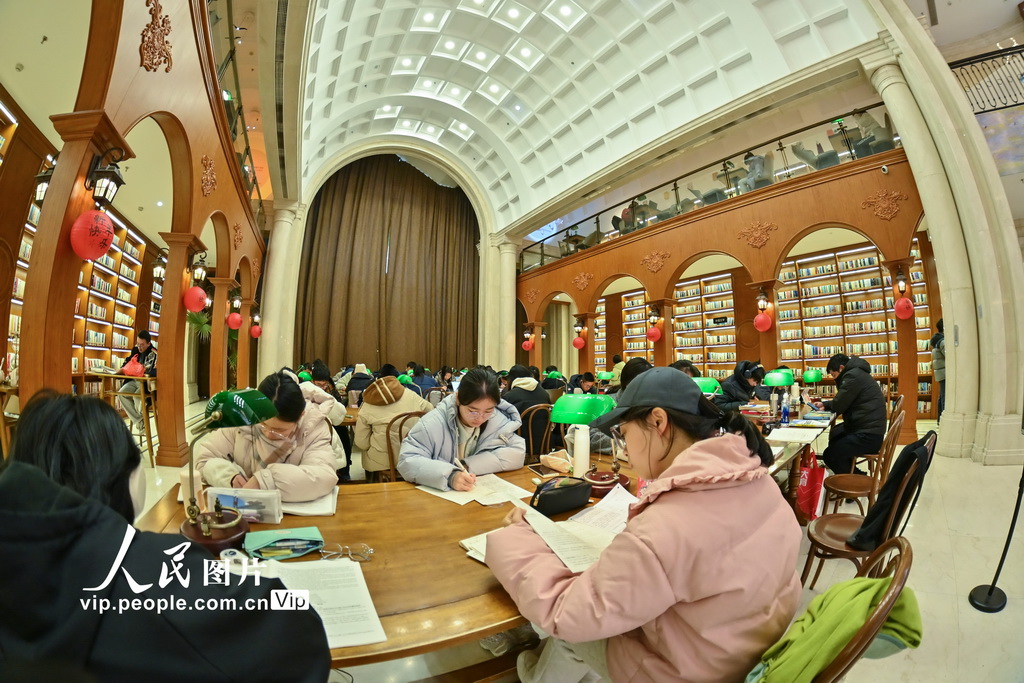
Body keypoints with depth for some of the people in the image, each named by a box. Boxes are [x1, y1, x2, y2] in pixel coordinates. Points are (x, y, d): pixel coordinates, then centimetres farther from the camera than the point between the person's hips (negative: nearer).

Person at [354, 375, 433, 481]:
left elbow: (362, 444, -2)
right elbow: (431, 411, 15)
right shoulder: (411, 396, 0)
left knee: (367, 451, 30)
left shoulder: (366, 408, -3)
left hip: (380, 462, -2)